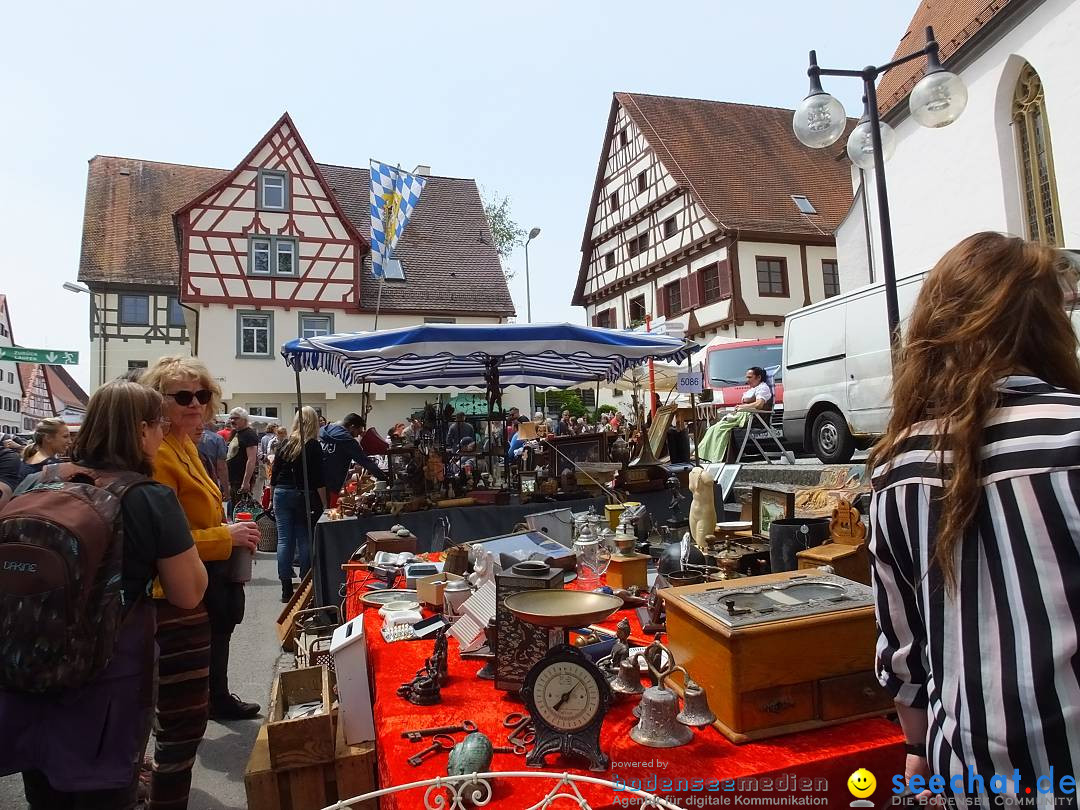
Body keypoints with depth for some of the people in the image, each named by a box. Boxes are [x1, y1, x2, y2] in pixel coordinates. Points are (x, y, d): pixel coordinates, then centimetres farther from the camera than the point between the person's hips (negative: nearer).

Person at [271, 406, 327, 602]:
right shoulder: (314, 446, -6)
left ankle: (286, 588, 7)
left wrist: (272, 498, 19)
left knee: (284, 540, 5)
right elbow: (318, 479, -10)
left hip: (281, 494, 4)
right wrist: (324, 504, -8)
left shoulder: (285, 444, 6)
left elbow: (274, 474, 10)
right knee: (305, 540, 3)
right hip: (304, 496, -3)